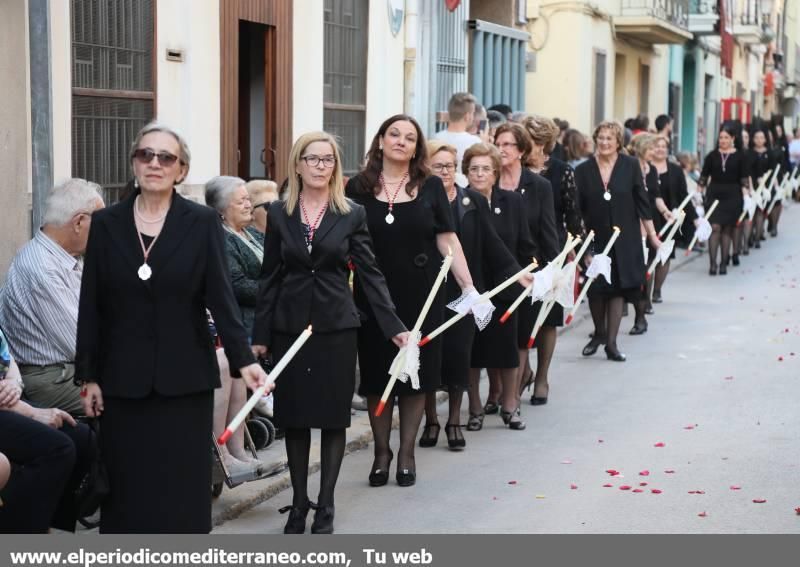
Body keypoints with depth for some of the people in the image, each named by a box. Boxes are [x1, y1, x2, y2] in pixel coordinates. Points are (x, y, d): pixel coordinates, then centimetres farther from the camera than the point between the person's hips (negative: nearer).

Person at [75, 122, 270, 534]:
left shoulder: (203, 222, -1)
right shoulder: (106, 224, 4)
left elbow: (220, 296, -5)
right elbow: (91, 306, 5)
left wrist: (243, 359, -17)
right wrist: (87, 376, 3)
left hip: (184, 377, -1)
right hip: (124, 378, 1)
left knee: (183, 488, 2)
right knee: (127, 488, 4)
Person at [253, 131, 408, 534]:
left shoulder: (352, 214, 1)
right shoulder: (279, 214, 4)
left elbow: (370, 274, 0)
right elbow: (270, 278, 5)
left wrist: (394, 327, -7)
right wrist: (260, 335, 2)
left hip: (336, 326, -1)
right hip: (289, 327, 1)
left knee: (333, 417, 3)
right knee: (294, 417, 6)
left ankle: (325, 505, 13)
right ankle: (298, 503, 17)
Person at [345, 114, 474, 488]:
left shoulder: (430, 187, 2)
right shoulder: (358, 188, 1)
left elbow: (447, 240, 2)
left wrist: (468, 286, -5)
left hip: (420, 293, 0)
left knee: (416, 372, 6)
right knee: (376, 373, 6)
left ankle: (407, 453, 19)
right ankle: (381, 452, 21)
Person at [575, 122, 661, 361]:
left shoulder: (630, 165, -4)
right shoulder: (583, 170, -2)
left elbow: (641, 201, -1)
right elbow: (578, 208, 0)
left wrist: (652, 234, -1)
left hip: (624, 238, -1)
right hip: (595, 238, 1)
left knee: (618, 288, -1)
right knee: (595, 289, 7)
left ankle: (611, 342, 6)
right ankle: (599, 333, 31)